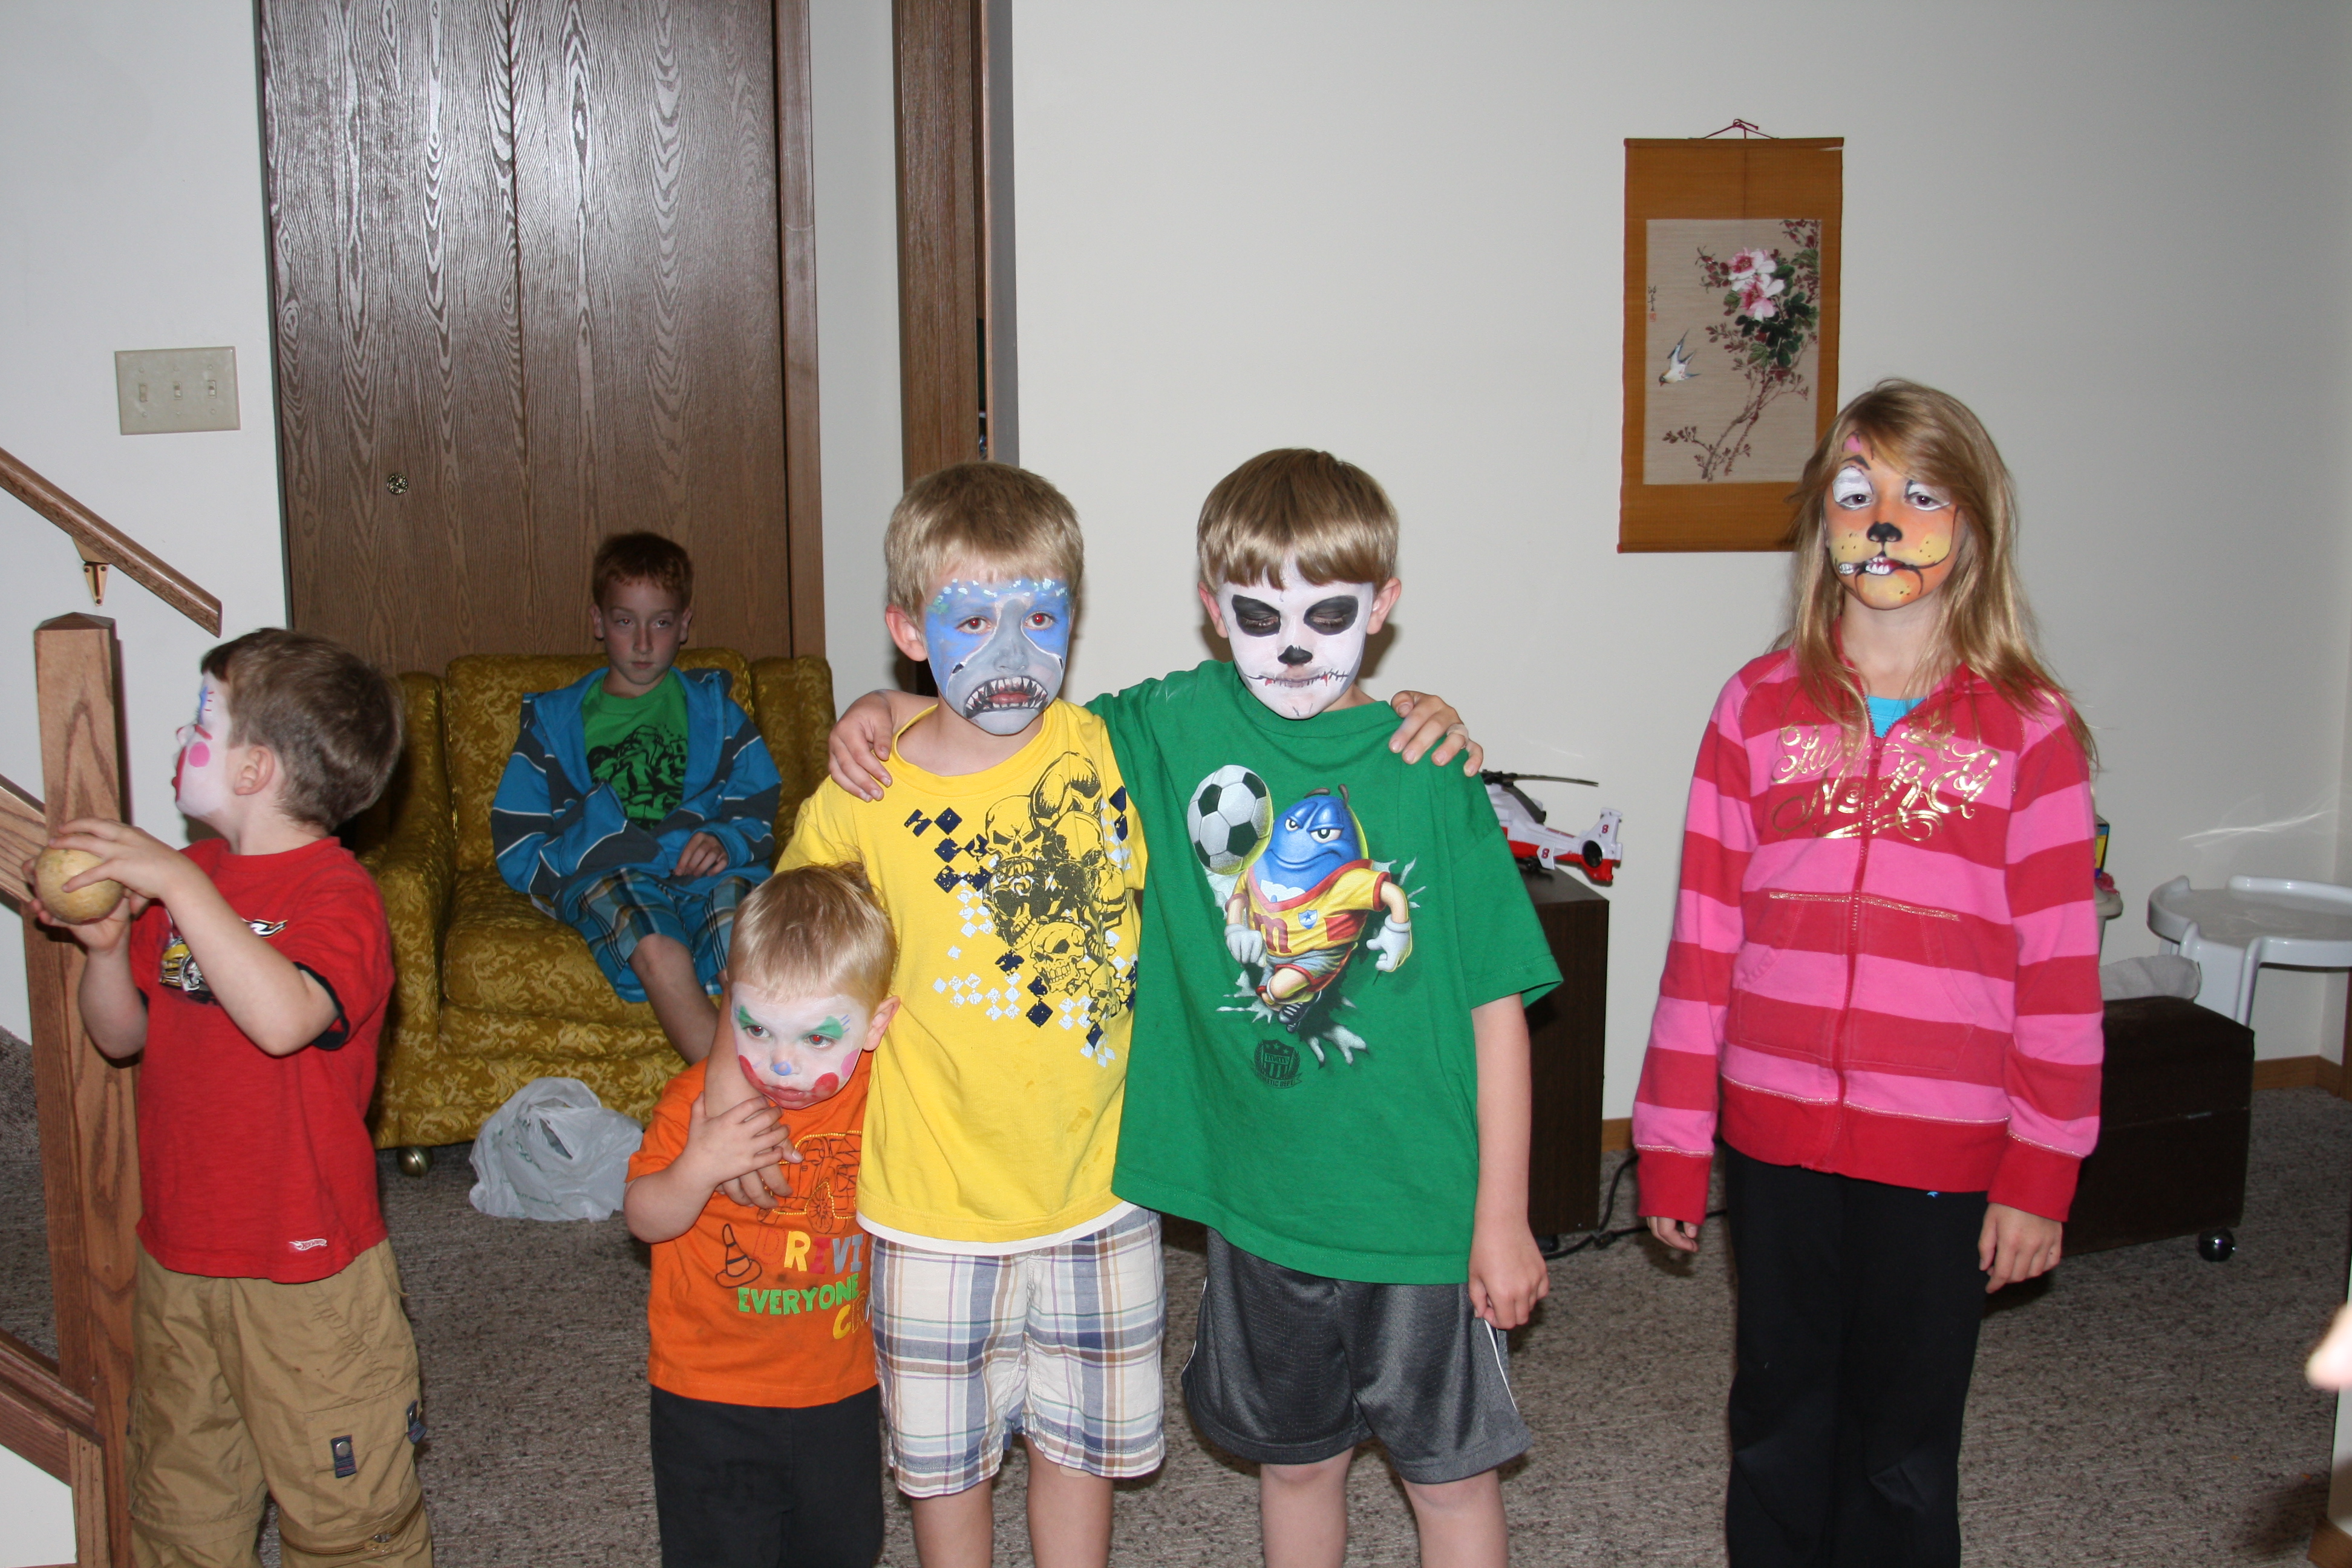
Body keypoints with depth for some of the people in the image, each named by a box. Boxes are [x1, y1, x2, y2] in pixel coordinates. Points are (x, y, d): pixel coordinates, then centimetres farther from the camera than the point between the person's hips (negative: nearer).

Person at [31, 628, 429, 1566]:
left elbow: (282, 1018, -38)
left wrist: (180, 884, -35)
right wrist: (106, 948, -9)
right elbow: (121, 1038, 12)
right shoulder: (183, 880, 6)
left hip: (306, 1271, -7)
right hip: (176, 1252, 8)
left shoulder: (337, 893, -19)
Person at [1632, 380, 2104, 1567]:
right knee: (1779, 1426, 16)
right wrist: (1672, 1142, 2)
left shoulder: (2029, 726, -3)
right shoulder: (1760, 703, 1)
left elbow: (2060, 964, -2)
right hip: (1776, 1134, 2)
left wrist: (2041, 1171, -4)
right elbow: (1702, 934, 1)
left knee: (1905, 1446, 13)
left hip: (1942, 1152, -1)